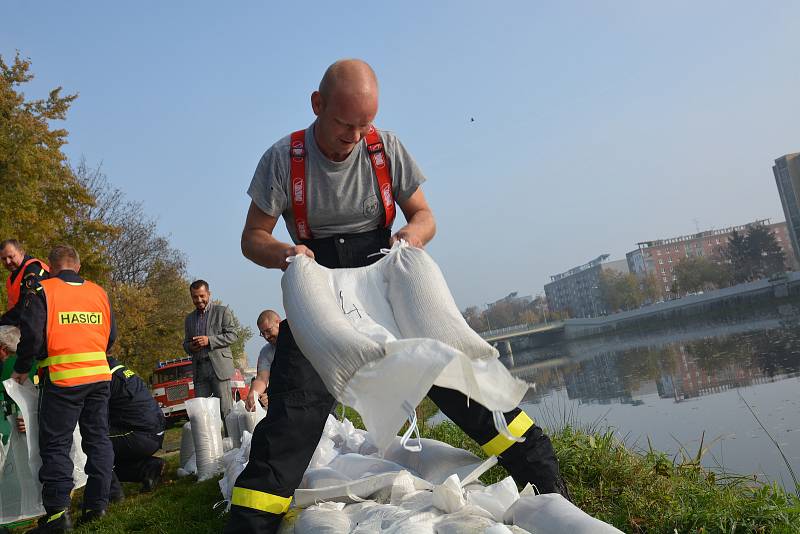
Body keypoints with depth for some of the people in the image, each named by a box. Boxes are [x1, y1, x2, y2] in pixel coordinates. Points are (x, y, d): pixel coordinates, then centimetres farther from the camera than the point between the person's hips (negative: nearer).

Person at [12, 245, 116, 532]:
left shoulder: (41, 291, -3)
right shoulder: (99, 292, 11)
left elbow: (32, 336, -9)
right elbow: (111, 336, 16)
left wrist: (22, 369, 7)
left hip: (62, 378, -4)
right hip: (99, 376, 4)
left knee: (55, 444, 3)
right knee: (98, 439, 12)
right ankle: (97, 503, 15)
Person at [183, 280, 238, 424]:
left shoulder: (222, 311, 5)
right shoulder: (189, 318, 21)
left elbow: (232, 336, -2)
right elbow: (185, 343, 25)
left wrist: (209, 340, -14)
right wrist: (190, 347, 0)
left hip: (219, 366, -5)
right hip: (199, 369, 5)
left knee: (225, 409, -7)